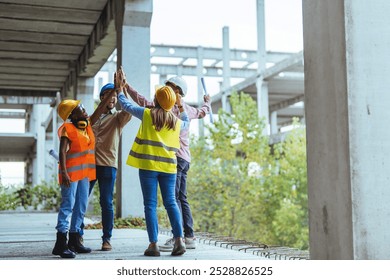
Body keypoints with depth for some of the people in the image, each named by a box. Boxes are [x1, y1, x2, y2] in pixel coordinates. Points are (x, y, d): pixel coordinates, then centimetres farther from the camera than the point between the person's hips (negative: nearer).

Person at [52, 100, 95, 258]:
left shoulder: (88, 126, 11)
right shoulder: (67, 129, -12)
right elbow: (62, 152, -18)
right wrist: (64, 173, -24)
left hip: (85, 172, 9)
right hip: (71, 172, -9)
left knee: (81, 207, 11)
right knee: (68, 205, -10)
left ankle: (74, 241, 21)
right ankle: (61, 244, -9)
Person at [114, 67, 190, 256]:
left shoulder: (147, 114, -1)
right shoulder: (176, 121, 8)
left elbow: (125, 105, 13)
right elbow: (187, 123, 33)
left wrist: (120, 87, 26)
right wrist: (181, 106, 39)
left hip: (148, 165, -2)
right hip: (169, 166, 3)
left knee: (150, 204, 1)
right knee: (170, 202, 9)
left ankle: (153, 244, -1)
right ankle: (179, 239, -3)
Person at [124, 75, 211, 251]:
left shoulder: (171, 107, -8)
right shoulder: (186, 109, 17)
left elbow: (146, 104, -14)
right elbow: (202, 112, 37)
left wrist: (127, 88, -9)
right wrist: (207, 102, 60)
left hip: (175, 157, -9)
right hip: (184, 158, 9)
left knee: (173, 198, -10)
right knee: (182, 198, 11)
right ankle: (189, 237, 12)